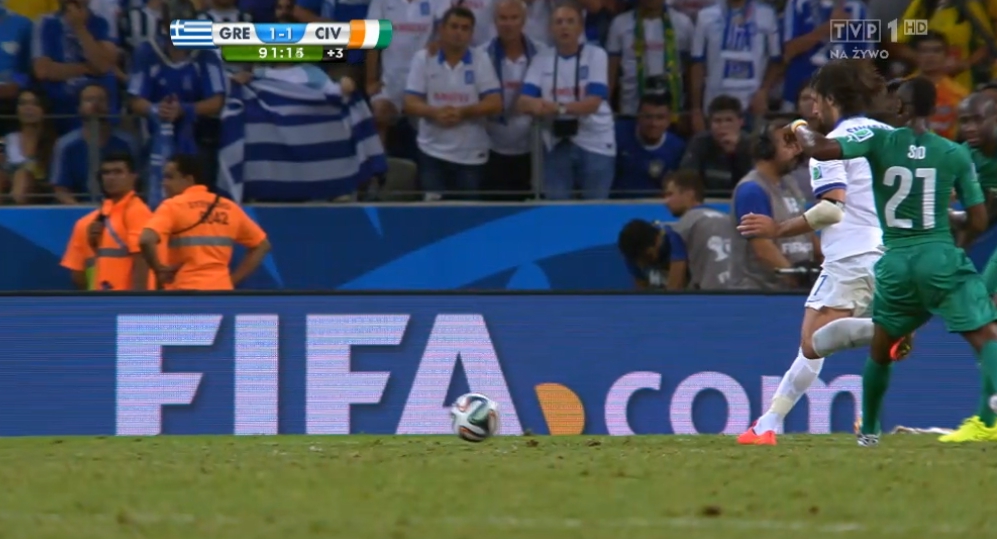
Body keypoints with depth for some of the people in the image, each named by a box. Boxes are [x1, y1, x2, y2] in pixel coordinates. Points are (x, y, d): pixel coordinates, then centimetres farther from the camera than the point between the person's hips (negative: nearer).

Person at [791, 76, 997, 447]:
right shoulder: (955, 155, 1)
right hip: (941, 258, -2)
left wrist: (799, 129, 10)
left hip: (895, 262, 2)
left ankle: (869, 430, 33)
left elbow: (821, 150, -12)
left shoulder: (880, 140, -1)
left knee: (880, 350, 24)